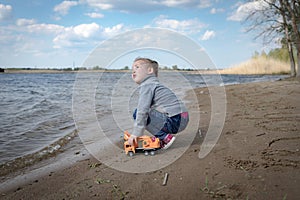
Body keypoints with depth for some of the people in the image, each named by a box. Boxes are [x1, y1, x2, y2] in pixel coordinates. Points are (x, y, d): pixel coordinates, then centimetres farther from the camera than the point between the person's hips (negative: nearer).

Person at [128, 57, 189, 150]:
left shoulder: (147, 85, -6)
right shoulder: (156, 84, 25)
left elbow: (142, 110, -17)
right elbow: (147, 109, 27)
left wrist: (135, 133, -15)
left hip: (174, 121, -10)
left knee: (137, 113, -8)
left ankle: (166, 138, -8)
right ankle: (162, 138, 12)